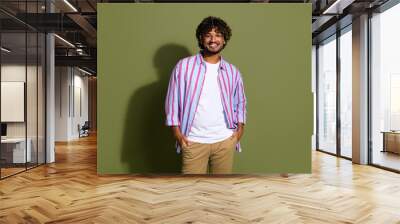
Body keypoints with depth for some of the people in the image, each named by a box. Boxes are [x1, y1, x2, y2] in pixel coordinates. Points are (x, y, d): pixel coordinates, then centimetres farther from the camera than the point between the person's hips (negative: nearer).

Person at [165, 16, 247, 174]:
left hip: (225, 140, 3)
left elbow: (240, 102, 16)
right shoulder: (183, 66, -4)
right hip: (194, 140, -2)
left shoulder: (232, 71, 5)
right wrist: (176, 131, -7)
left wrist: (240, 127, 4)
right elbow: (172, 100, -2)